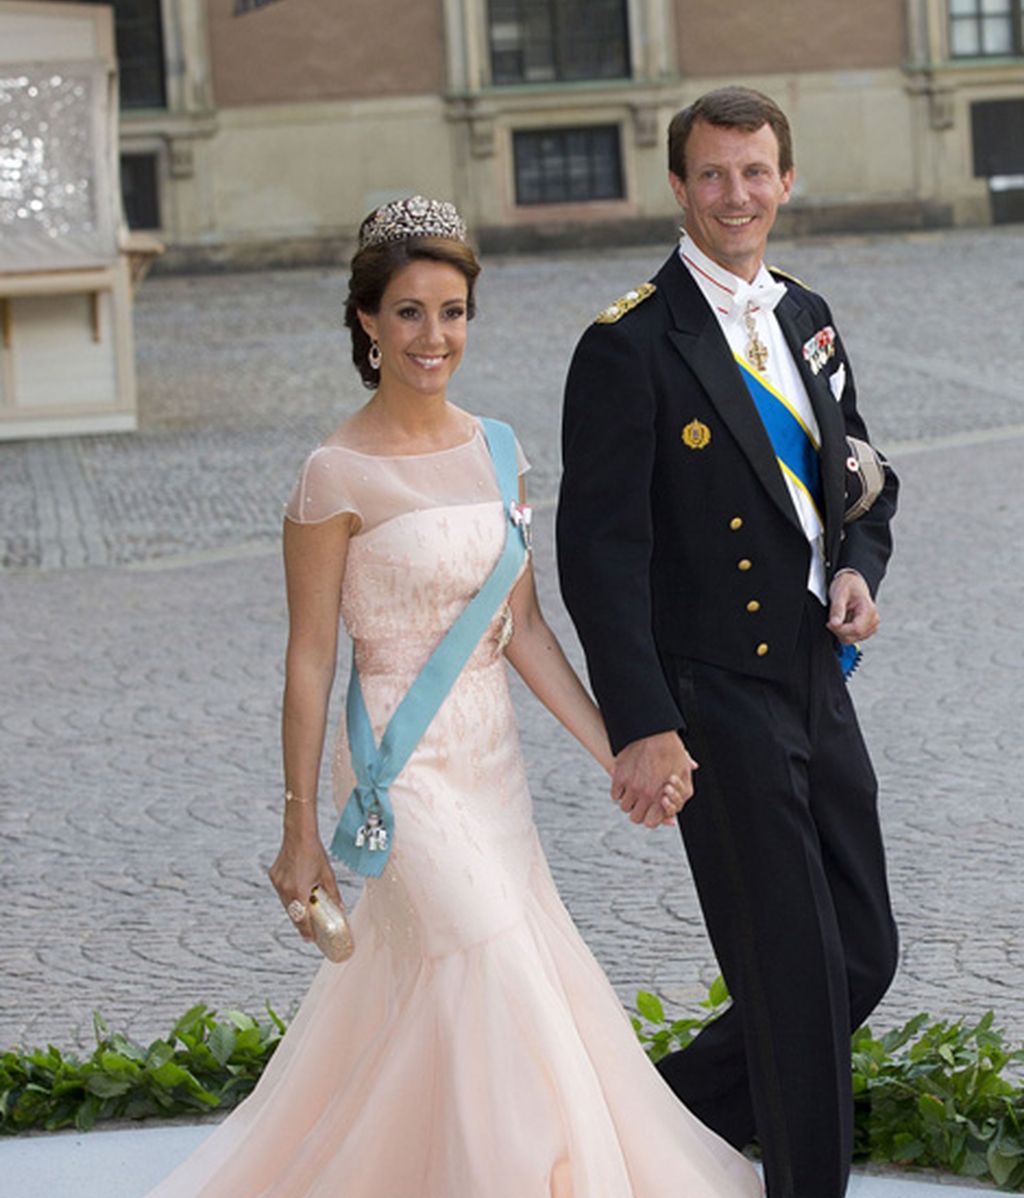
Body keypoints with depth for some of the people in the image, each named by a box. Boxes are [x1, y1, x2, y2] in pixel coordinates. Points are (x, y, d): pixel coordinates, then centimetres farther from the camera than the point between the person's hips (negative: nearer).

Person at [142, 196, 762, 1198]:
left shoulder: (494, 452, 6)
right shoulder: (338, 475, -13)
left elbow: (524, 630, 9)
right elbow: (310, 662, -10)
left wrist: (618, 753, 3)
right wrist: (302, 834, -9)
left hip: (488, 757, 6)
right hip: (406, 763, -6)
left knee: (407, 989, 12)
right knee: (504, 989, -8)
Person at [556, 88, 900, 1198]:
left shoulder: (807, 319, 11)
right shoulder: (631, 346, -12)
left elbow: (863, 475, 23)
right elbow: (598, 553, -15)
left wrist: (858, 565, 1)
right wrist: (640, 728, -20)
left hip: (816, 686, 8)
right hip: (715, 703, -7)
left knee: (863, 957, 13)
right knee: (796, 977, -2)